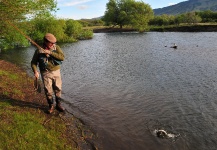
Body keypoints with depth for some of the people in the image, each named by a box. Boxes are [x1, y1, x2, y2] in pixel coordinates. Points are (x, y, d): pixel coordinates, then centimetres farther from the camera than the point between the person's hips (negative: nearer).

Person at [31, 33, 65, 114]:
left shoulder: (56, 47, -5)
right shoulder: (39, 50, -7)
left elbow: (62, 57, -19)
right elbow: (33, 62, 1)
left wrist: (50, 52, -25)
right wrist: (35, 71, -17)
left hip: (56, 72, 1)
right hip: (46, 73, -1)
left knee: (58, 89, 8)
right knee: (48, 90, 2)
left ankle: (58, 104, 26)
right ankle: (51, 106, 21)